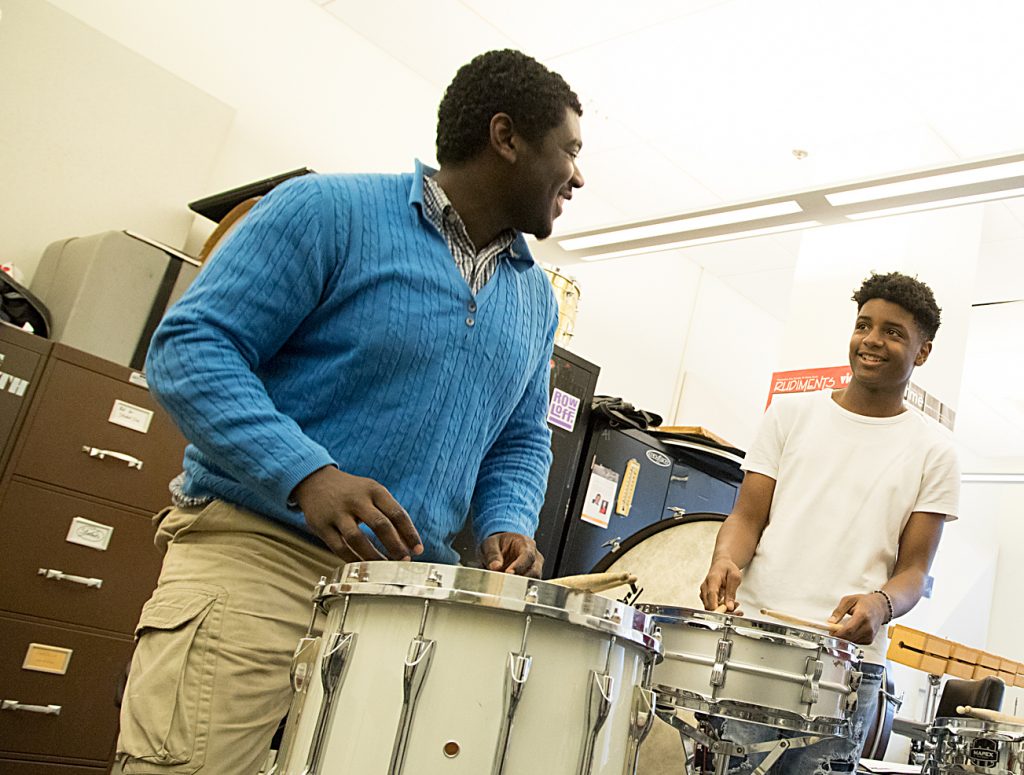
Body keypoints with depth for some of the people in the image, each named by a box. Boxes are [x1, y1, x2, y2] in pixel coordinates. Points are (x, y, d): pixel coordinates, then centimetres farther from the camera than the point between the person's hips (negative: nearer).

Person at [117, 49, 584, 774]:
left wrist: (508, 524, -1)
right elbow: (191, 345, -11)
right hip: (256, 552, -5)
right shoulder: (332, 211, -7)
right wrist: (308, 474, -24)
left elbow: (521, 440, 21)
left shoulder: (535, 299, 13)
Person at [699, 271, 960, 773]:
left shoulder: (931, 450, 6)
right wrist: (726, 561, -14)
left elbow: (913, 568, 4)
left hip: (847, 659, 0)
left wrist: (879, 604, -17)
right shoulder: (791, 413, 10)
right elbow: (748, 515, 7)